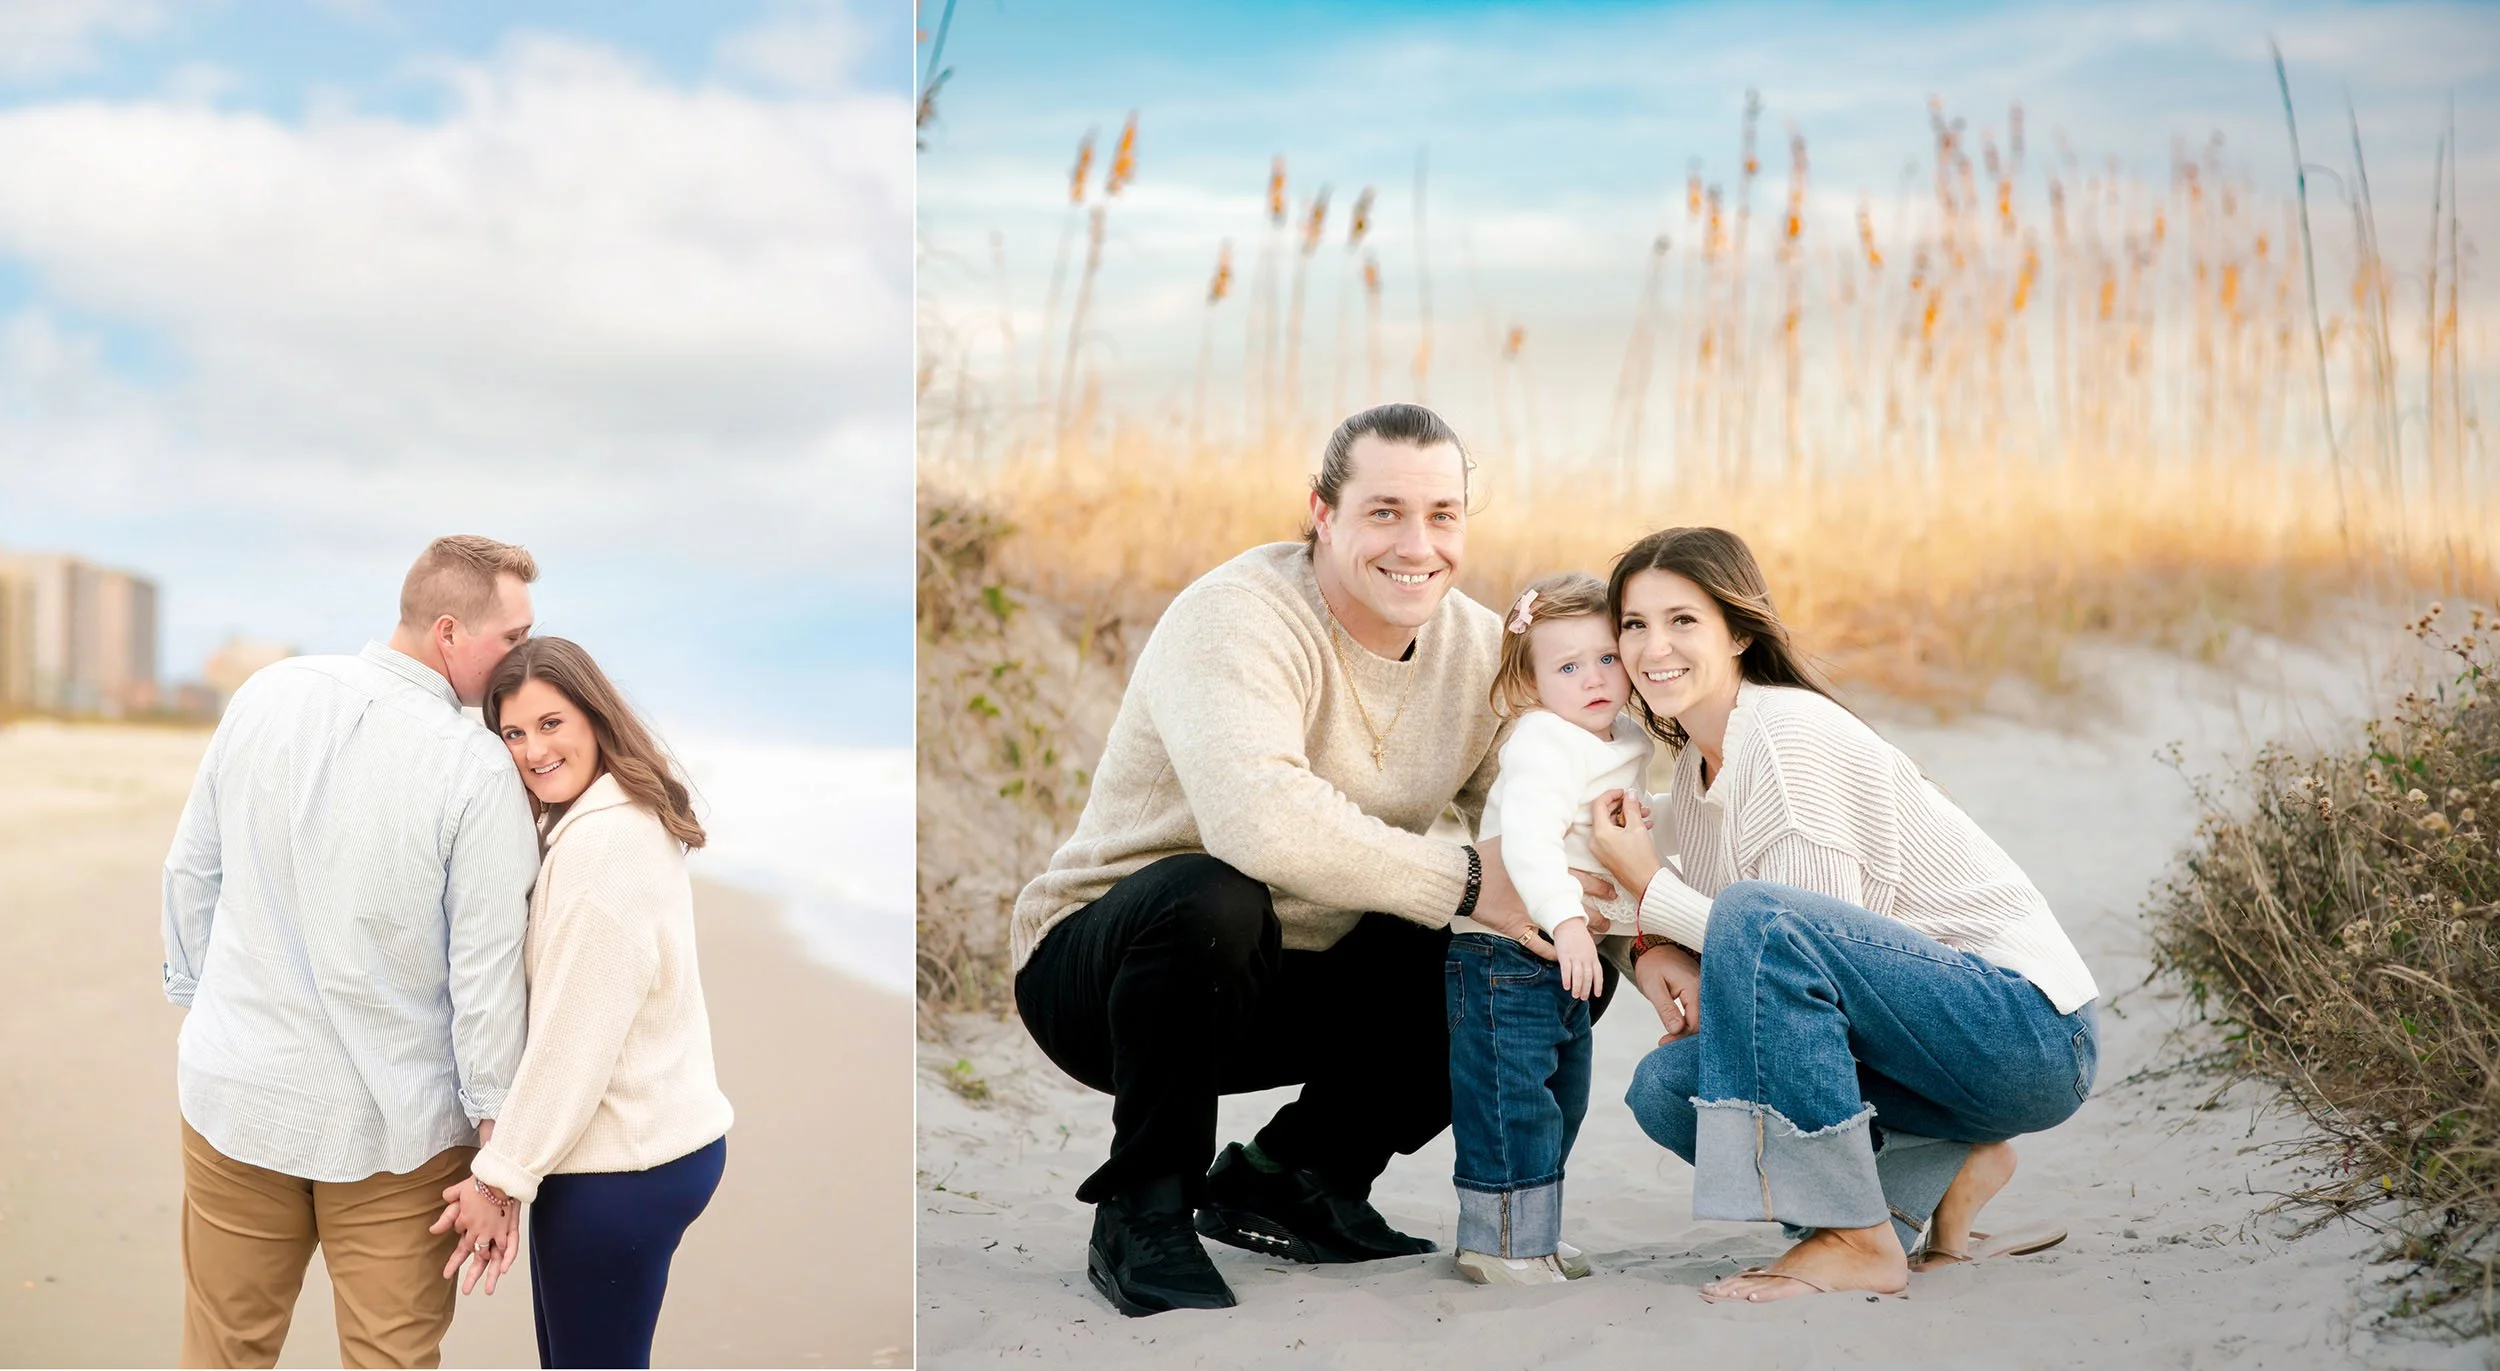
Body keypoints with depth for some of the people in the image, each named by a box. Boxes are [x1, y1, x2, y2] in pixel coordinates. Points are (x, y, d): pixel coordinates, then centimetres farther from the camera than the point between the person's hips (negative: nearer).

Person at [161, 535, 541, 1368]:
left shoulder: (267, 696, -4)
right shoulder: (479, 775, -18)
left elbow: (191, 869, 6)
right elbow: (485, 971, -14)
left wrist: (196, 998, 20)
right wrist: (495, 1134, -4)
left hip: (238, 1090, 4)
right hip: (392, 1126, -4)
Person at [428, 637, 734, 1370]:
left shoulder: (600, 840, -19)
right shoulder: (634, 819, 13)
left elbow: (578, 1034, -20)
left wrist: (502, 1173, -12)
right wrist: (513, 1160, 10)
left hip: (620, 1163, -10)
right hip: (661, 1137, 10)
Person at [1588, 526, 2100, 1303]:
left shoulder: (1791, 732, -15)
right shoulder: (1696, 768, 11)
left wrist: (1652, 887, -12)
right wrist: (1659, 953, -8)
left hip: (2031, 1035, -9)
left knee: (1759, 919, -30)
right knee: (1668, 1086, 0)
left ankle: (1857, 1240, -23)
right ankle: (1936, 1173, -1)